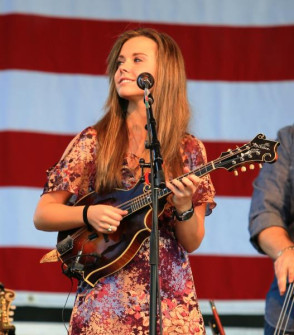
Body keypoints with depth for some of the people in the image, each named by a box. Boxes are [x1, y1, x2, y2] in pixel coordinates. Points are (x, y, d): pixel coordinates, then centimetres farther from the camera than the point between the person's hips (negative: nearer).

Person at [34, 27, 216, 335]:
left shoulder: (189, 150, 4)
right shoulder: (94, 142, 2)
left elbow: (192, 243, 3)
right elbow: (42, 215, 2)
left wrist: (184, 207, -16)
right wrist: (88, 214, -15)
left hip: (170, 301, 1)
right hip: (105, 304, -1)